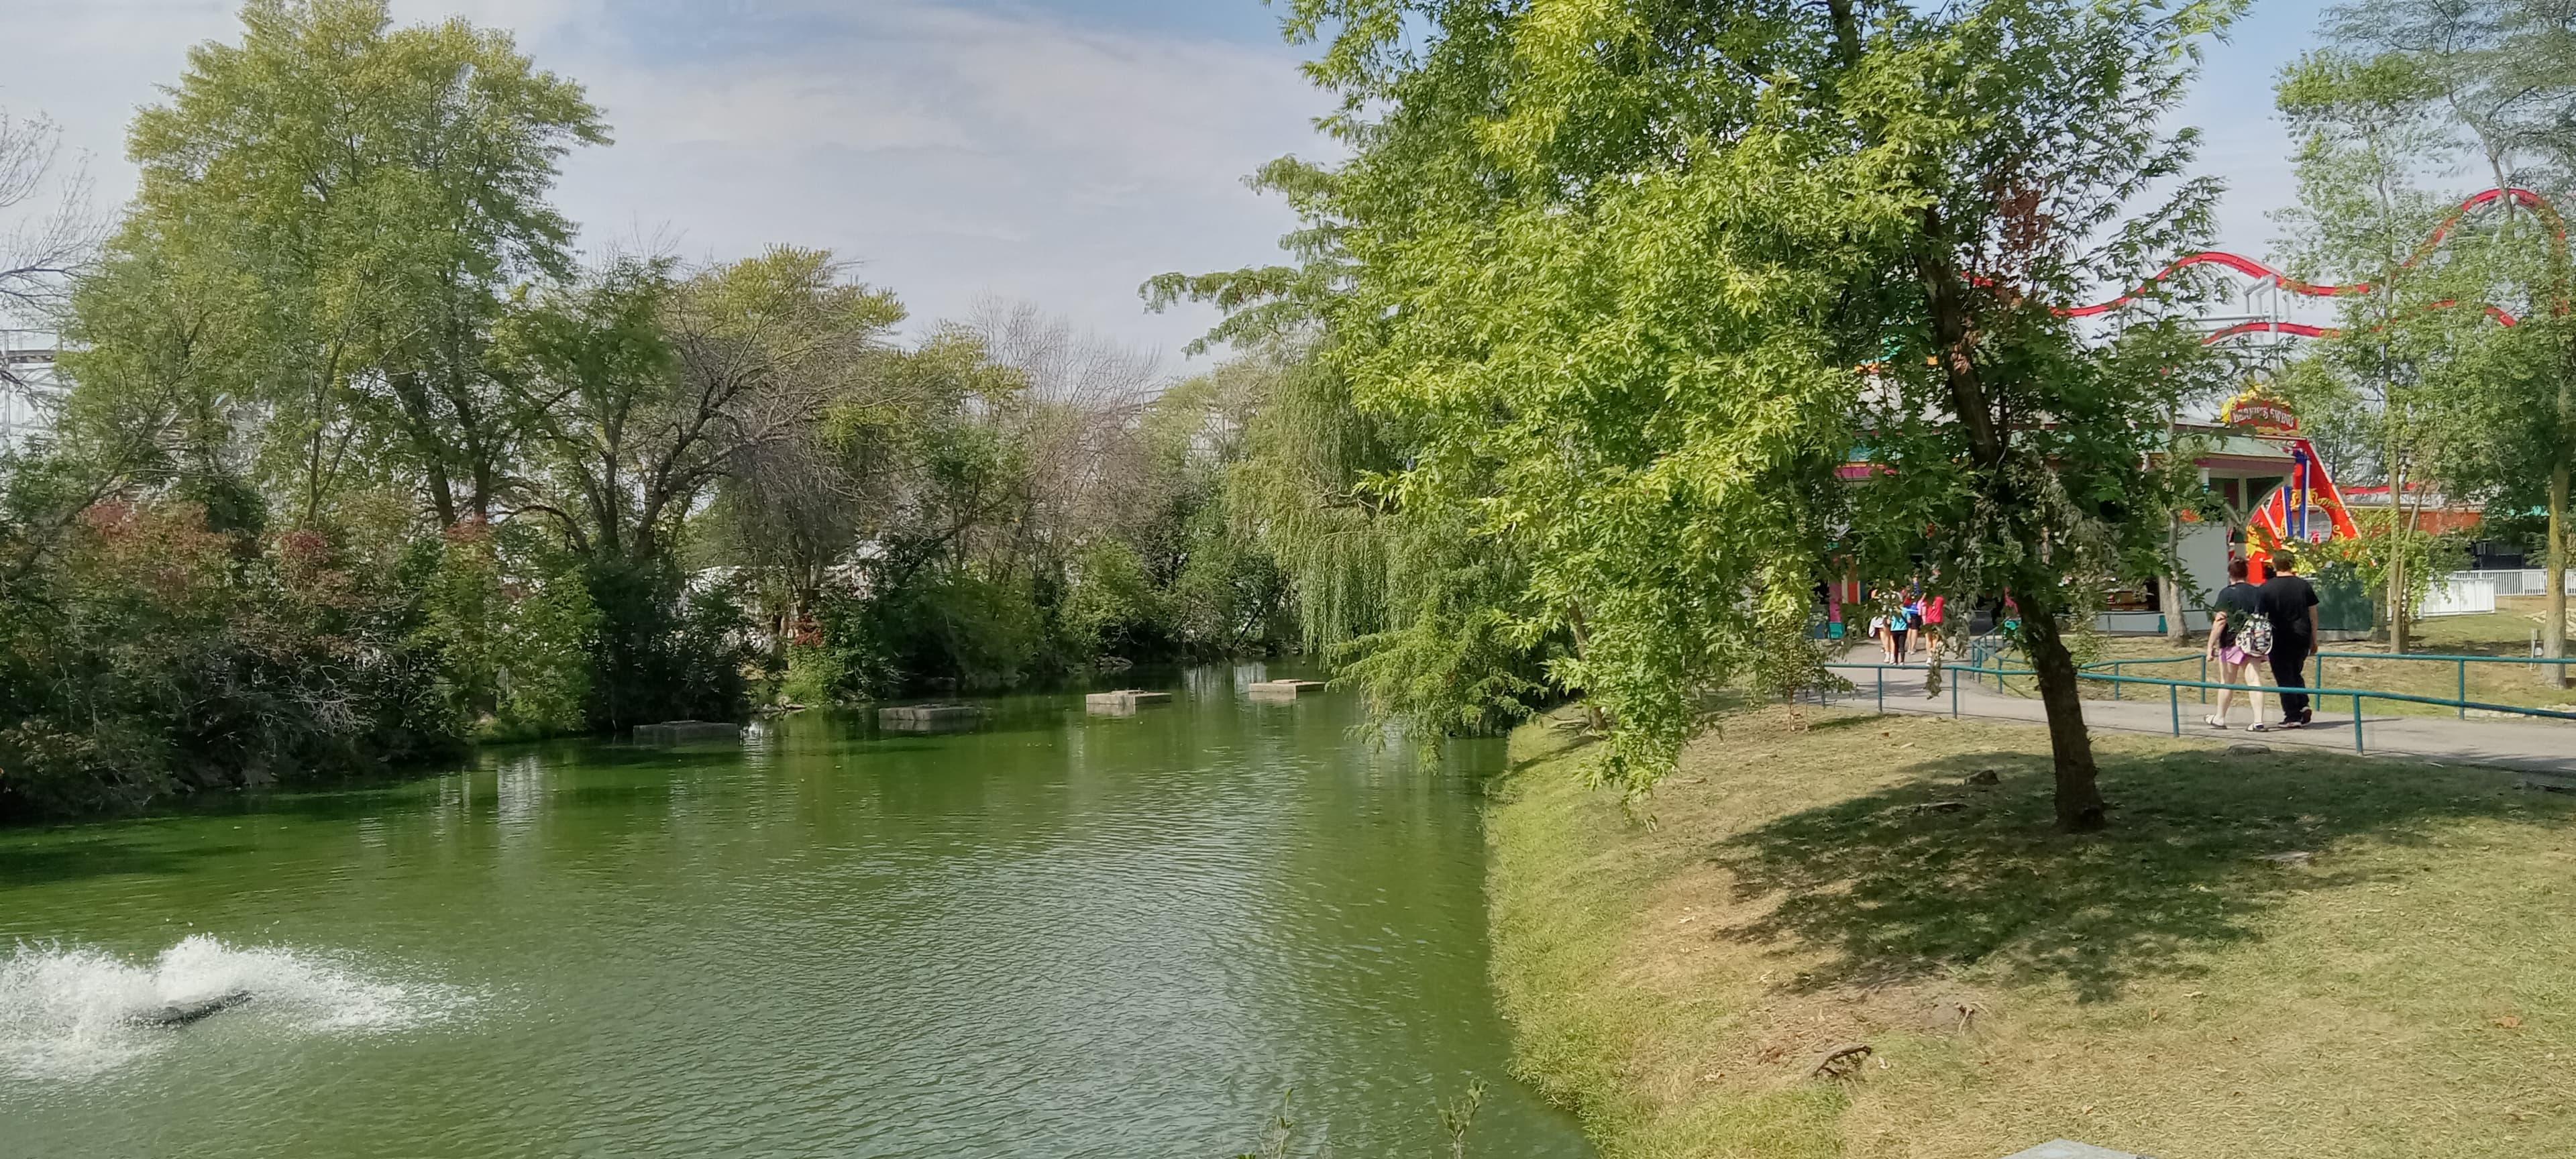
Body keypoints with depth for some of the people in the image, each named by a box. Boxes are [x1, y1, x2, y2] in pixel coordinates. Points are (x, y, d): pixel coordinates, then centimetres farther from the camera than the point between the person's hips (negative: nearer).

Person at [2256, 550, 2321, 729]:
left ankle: (2293, 716, 3)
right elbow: (2313, 614, 6)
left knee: (2284, 676, 4)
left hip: (2279, 638, -4)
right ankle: (2303, 705, 4)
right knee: (2296, 673, 21)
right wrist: (2314, 640, 15)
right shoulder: (2304, 586, 2)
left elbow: (2259, 616, -6)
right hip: (2302, 637, 4)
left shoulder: (2266, 588, -7)